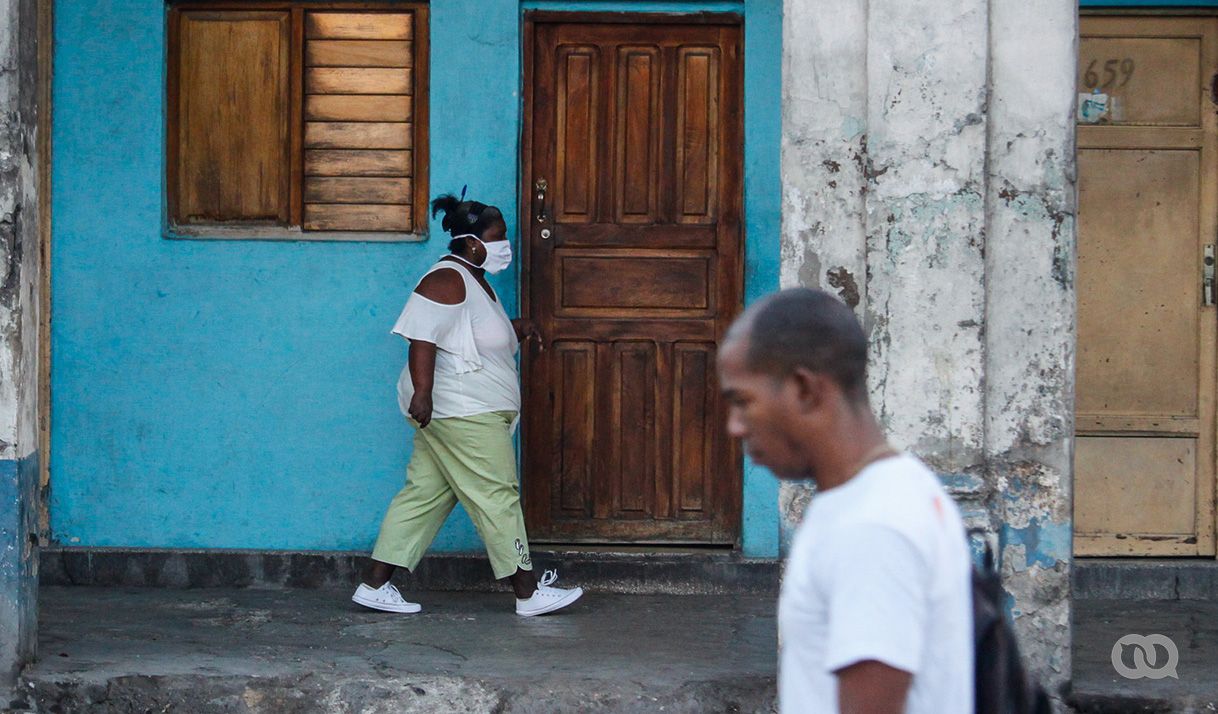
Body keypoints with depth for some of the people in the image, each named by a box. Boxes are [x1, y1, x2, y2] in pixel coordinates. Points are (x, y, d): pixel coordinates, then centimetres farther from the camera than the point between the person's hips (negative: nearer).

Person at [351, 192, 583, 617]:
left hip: (469, 411, 11)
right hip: (461, 411, -11)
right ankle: (528, 593, 1)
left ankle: (375, 586, 9)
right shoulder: (447, 280, -15)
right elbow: (423, 338, -23)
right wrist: (422, 392, -30)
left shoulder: (474, 280, 19)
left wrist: (513, 330, 18)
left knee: (424, 494, 9)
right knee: (496, 496, -5)